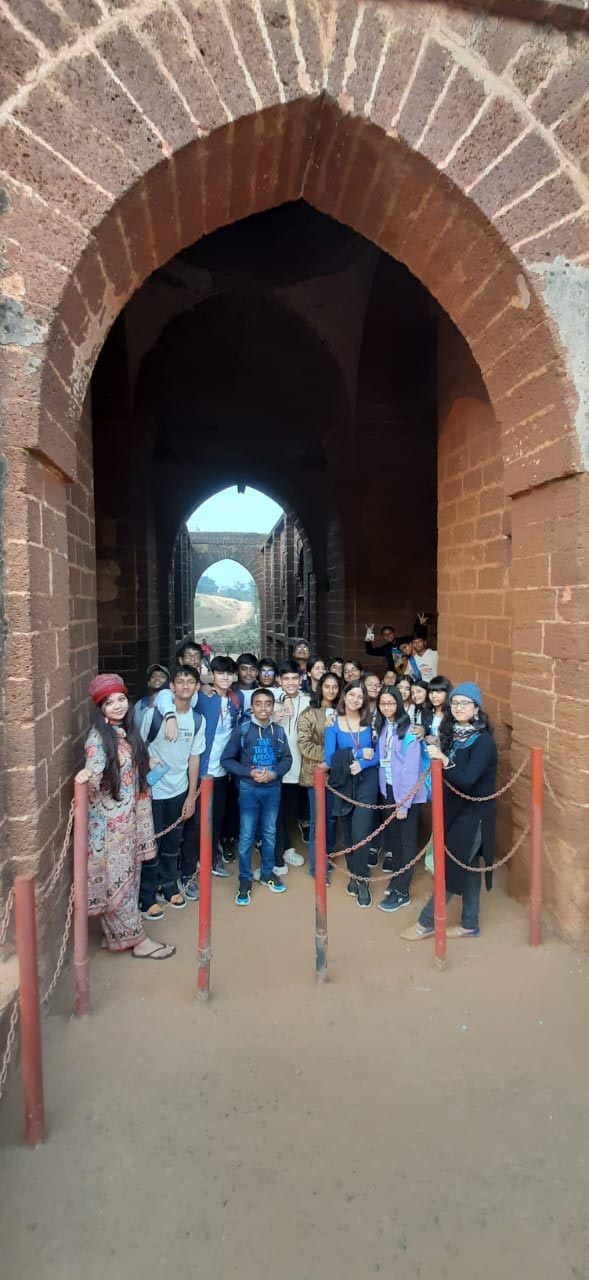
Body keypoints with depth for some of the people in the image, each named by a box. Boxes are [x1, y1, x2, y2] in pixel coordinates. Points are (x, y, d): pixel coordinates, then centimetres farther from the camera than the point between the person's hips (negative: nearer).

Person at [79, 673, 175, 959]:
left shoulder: (129, 732, 6)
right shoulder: (97, 737, -15)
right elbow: (95, 779, -25)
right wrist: (87, 777, -43)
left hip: (129, 817, 8)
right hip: (107, 821, -8)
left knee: (128, 875, 15)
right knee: (115, 880, 3)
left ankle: (121, 934, 29)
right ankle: (138, 939, 12)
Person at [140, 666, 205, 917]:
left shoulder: (198, 720, 0)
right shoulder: (154, 713, -13)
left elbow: (194, 758, 4)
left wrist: (192, 795, 5)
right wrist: (147, 761, -24)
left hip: (179, 791, 4)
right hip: (153, 790, -4)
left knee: (173, 842, 16)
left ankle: (169, 886, 35)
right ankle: (147, 898, 20)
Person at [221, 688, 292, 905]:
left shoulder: (278, 731, 0)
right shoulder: (242, 729, -8)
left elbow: (287, 759, 5)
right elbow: (226, 759, -7)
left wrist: (274, 773, -13)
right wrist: (250, 772, -16)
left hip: (273, 788, 3)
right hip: (249, 789, -3)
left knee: (270, 833, 15)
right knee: (246, 836, 3)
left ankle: (267, 873, 32)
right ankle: (245, 881, 17)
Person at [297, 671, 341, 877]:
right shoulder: (309, 713, -3)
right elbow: (303, 743, -10)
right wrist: (325, 755, -16)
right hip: (316, 772, -4)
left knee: (331, 817, 12)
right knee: (318, 819, 0)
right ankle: (317, 866, 8)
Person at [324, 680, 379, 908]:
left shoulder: (370, 722, -2)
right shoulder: (333, 723, -4)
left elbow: (378, 754, -5)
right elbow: (330, 758, -11)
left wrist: (362, 764, -22)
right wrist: (359, 754, -15)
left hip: (366, 781, -1)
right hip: (343, 783, 1)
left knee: (360, 832, -10)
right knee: (348, 832, 13)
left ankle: (362, 879, 8)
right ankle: (354, 874, 31)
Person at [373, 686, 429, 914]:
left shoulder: (408, 730, -15)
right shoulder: (381, 728, 3)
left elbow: (411, 769, -17)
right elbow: (381, 759, 6)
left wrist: (404, 803, -17)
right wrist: (384, 789, -3)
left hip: (407, 792, -5)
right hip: (388, 789, 6)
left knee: (407, 840, 4)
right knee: (393, 835, 14)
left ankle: (401, 891, 11)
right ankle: (398, 877, 31)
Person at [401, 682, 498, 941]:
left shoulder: (484, 741, -18)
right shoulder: (452, 734, 3)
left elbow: (467, 781, -26)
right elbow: (447, 775, 6)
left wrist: (444, 761, -35)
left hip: (474, 814, -7)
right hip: (455, 810, 7)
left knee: (451, 869, 1)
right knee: (467, 868, 16)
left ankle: (426, 922, 14)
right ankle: (469, 925, 28)